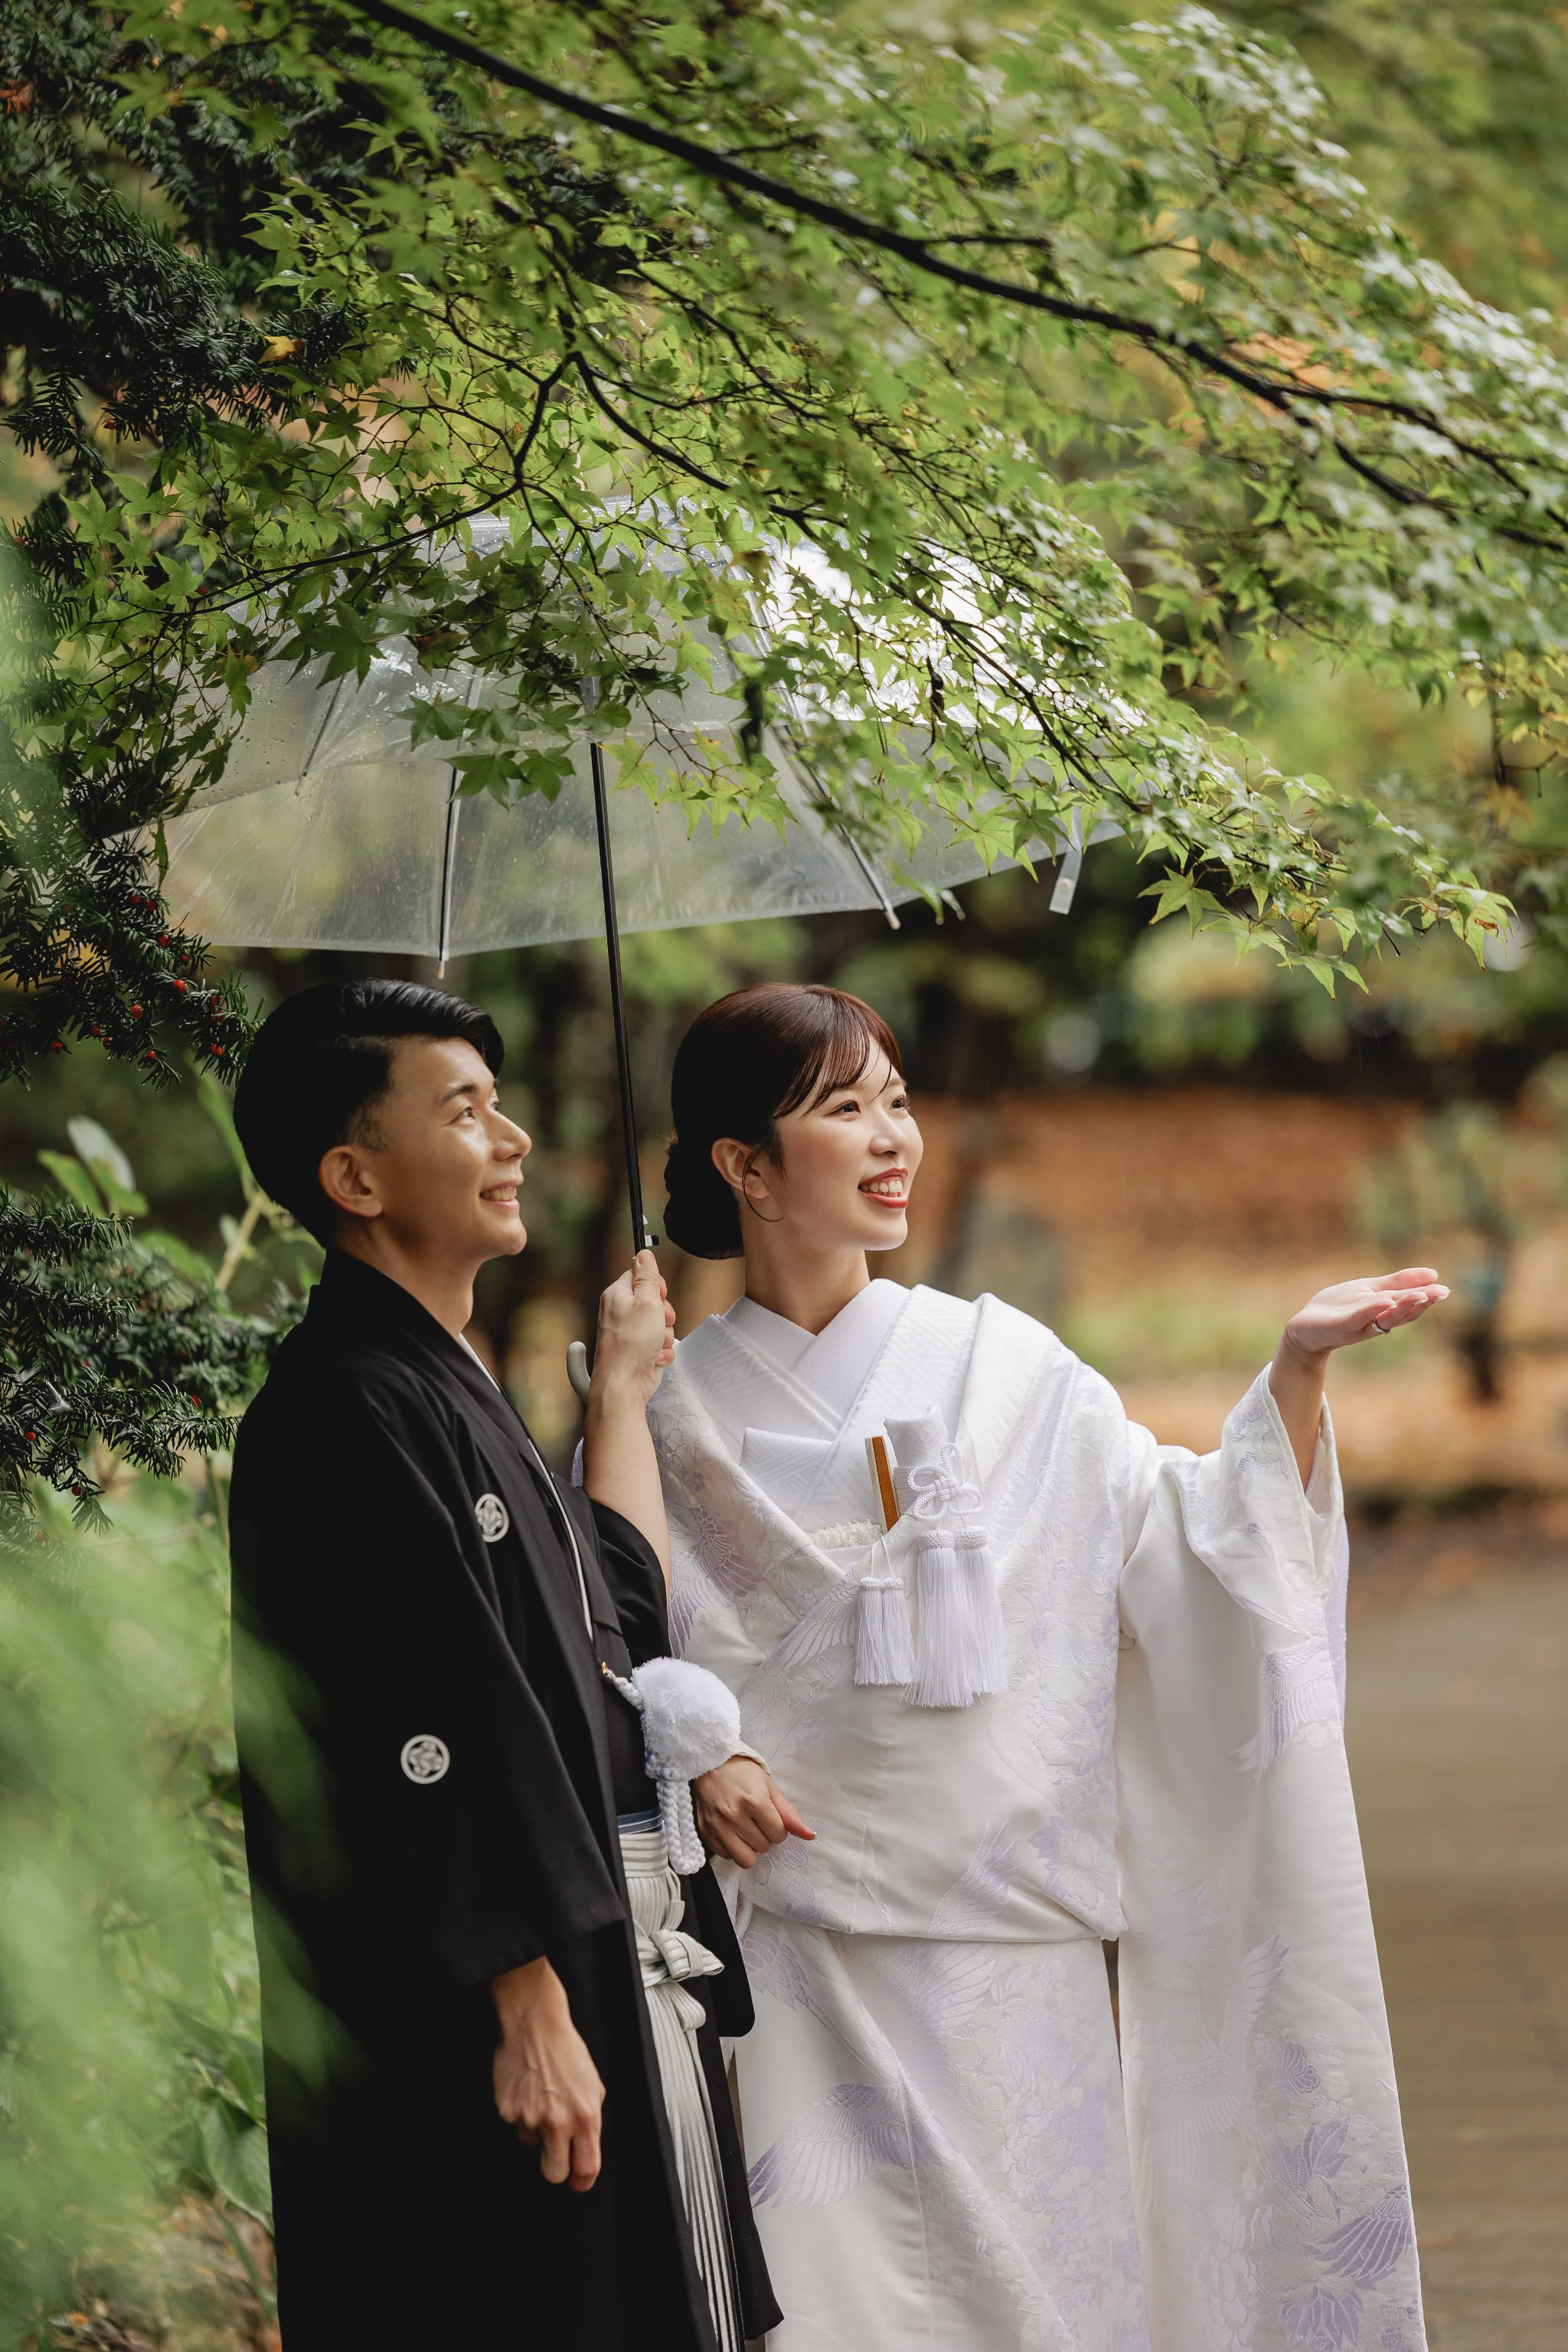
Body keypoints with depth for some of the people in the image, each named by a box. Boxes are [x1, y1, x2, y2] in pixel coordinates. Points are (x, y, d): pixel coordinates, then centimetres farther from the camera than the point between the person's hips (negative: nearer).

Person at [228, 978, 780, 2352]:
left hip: (605, 1973, 10)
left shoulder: (446, 1388, 16)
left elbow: (618, 1615, 21)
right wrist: (530, 2012, -24)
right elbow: (433, 1734, -21)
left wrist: (624, 1388, 27)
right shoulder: (352, 1409, -16)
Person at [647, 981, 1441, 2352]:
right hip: (803, 1963, -1)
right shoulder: (671, 1408, 3)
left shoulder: (1001, 1366, 7)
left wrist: (1298, 1373, -7)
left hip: (1019, 1947, 2)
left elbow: (1195, 1551, 4)